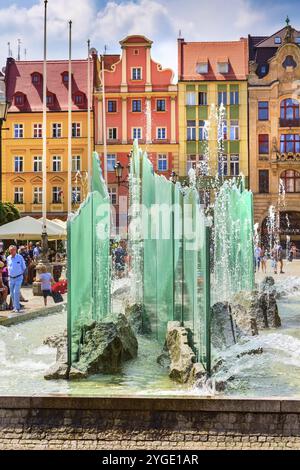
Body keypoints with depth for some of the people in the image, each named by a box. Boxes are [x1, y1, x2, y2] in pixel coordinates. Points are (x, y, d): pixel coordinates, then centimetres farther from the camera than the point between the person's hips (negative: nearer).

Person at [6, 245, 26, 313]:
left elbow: (24, 267, 5)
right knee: (12, 294, 8)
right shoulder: (8, 258, 5)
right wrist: (9, 274, 16)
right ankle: (15, 306, 23)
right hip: (11, 278, 4)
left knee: (16, 292, -14)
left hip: (18, 278, -4)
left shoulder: (20, 257, -6)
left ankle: (17, 307, -10)